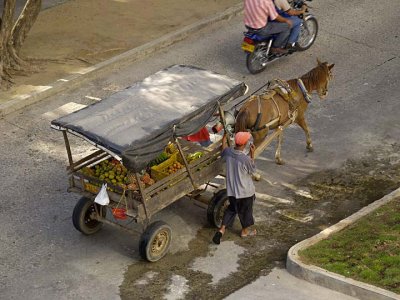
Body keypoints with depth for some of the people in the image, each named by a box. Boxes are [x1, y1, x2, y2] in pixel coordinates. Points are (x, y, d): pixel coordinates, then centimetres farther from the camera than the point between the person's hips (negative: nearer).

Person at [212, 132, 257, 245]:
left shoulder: (228, 152, -13)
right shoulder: (246, 159, -30)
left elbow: (224, 147, 12)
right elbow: (252, 170, -10)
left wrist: (225, 134, 25)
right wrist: (252, 154, -6)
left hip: (231, 190, 5)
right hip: (245, 191, -5)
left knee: (232, 208, 25)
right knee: (245, 210, 19)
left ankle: (222, 229, 16)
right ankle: (245, 231, 39)